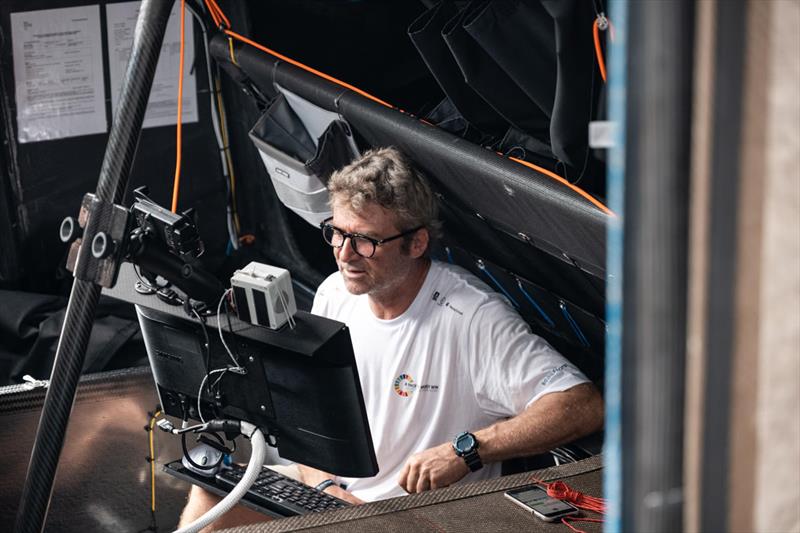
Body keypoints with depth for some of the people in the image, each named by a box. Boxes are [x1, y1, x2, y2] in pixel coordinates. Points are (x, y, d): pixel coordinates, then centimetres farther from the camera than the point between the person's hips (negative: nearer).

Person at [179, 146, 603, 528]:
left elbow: (583, 407, -25)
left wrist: (465, 450, -29)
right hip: (329, 498, 7)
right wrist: (322, 482, -5)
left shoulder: (473, 316, -18)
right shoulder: (333, 294, 4)